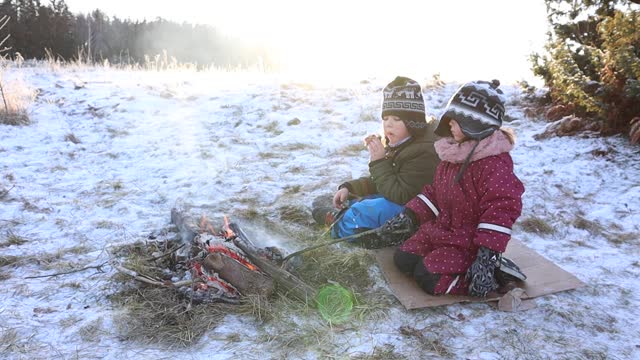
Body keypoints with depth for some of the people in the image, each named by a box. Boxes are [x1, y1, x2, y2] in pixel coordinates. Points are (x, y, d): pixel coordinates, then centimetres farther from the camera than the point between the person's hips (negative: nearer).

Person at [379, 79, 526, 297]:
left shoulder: (494, 163, -23)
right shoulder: (452, 153, 5)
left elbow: (500, 208, -29)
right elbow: (435, 191, 14)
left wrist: (487, 256, -34)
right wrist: (408, 216, 5)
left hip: (467, 242, -8)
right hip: (440, 229, 9)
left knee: (429, 278, -21)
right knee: (403, 259, 3)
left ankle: (495, 272, -8)